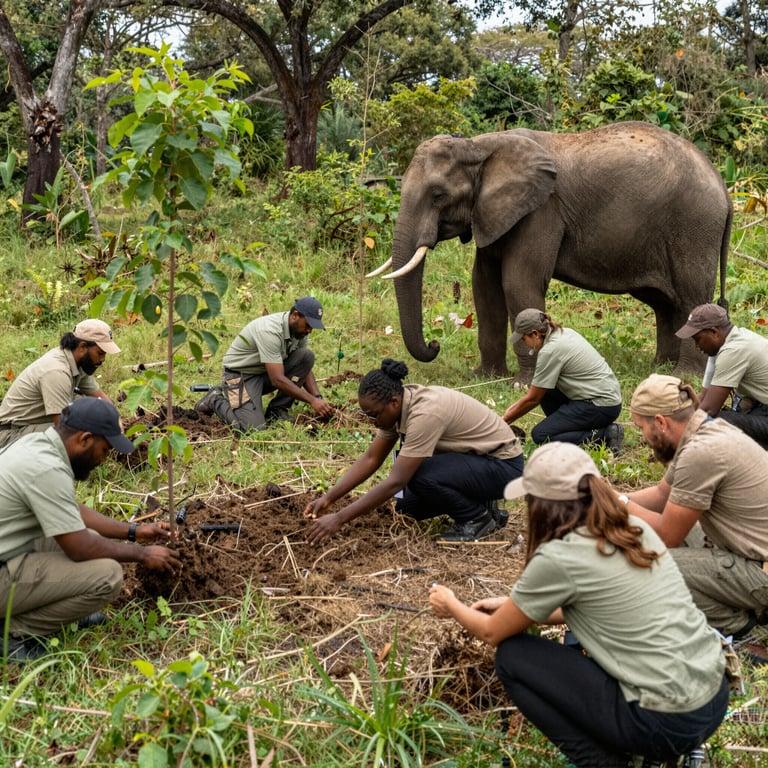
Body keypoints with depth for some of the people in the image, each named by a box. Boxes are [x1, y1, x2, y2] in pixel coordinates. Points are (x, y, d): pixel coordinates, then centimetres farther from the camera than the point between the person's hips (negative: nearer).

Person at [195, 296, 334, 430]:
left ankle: (277, 411, -5)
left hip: (267, 372, 8)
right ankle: (215, 400, 3)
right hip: (241, 374, -8)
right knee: (253, 427, -27)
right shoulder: (270, 331, -32)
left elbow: (304, 368, 3)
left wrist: (318, 398, -13)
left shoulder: (299, 329, -5)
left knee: (306, 355, -14)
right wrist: (312, 400, -32)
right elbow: (277, 380, -34)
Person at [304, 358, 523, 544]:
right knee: (406, 506, 2)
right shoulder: (396, 405, -6)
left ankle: (477, 518, -7)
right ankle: (478, 502, 14)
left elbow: (395, 482, -34)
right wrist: (328, 498, -9)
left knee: (418, 476, -29)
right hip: (473, 457, 9)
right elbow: (370, 459, 1)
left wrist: (339, 518, -33)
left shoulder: (425, 413, -32)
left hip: (502, 464, -9)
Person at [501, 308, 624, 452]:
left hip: (601, 407, -10)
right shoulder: (564, 333, 10)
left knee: (540, 436, -9)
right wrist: (515, 406, 19)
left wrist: (505, 420, 2)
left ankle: (605, 435, -9)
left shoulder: (550, 351, -18)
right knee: (542, 388, 14)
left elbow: (532, 399, -10)